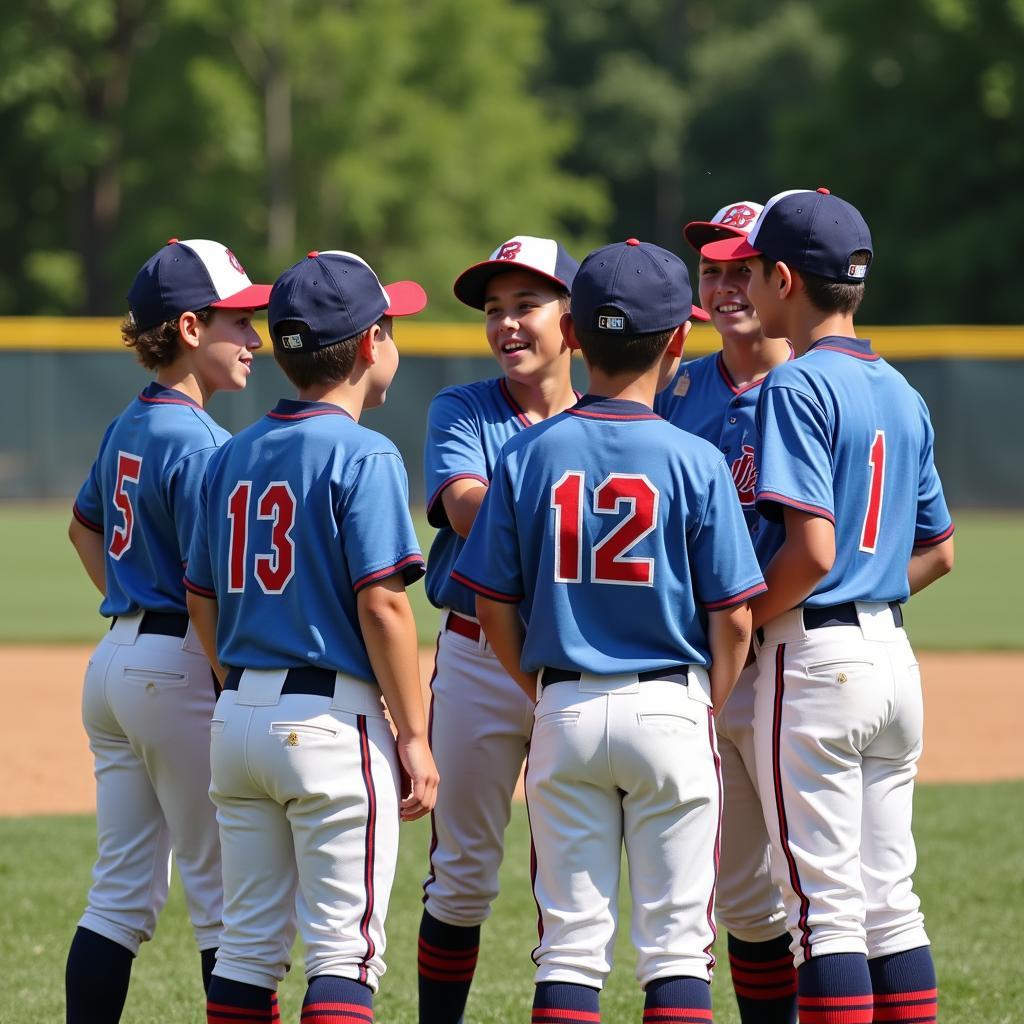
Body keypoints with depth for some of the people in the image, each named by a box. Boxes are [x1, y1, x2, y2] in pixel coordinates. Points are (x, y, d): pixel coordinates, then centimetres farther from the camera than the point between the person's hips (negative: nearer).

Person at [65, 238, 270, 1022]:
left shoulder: (128, 427, 12)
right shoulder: (198, 442, -16)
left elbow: (85, 526, 29)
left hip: (116, 661, 9)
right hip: (183, 668, -9)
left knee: (122, 896, 10)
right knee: (225, 897, -1)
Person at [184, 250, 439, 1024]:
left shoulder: (233, 457, 10)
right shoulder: (362, 457, -11)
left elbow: (203, 600, 14)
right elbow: (381, 606, -15)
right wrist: (415, 738, -12)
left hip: (238, 718, 7)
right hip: (331, 719, -7)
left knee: (249, 945, 12)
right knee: (345, 951, -5)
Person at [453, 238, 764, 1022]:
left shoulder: (528, 456, -2)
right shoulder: (695, 462, -8)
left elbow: (494, 609, 1)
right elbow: (733, 619, -7)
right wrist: (708, 713, 8)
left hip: (566, 714, 2)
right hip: (672, 710, -2)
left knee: (570, 942, 6)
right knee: (677, 942, 2)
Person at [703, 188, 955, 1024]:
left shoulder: (798, 387, -13)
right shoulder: (901, 393, 12)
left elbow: (813, 548, -22)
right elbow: (937, 552, 17)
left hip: (815, 660, -8)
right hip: (893, 655, 8)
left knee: (825, 906, -5)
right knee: (890, 899, 11)